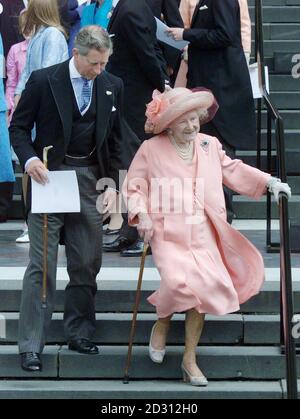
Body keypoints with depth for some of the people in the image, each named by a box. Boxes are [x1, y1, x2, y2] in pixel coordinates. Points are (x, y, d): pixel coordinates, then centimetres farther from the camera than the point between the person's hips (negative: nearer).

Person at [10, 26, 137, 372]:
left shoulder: (112, 86, 4)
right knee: (42, 264, -5)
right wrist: (29, 159, -19)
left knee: (87, 263, 9)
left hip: (90, 178, 4)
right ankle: (30, 345, -2)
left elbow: (117, 139, 11)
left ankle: (79, 333, 22)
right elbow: (18, 126, -1)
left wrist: (113, 184, 3)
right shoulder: (43, 81, -7)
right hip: (50, 175, -4)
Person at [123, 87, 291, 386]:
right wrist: (141, 214, -12)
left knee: (208, 283, -14)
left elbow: (232, 170, 24)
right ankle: (162, 324, 9)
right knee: (178, 280, -28)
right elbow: (133, 187, 4)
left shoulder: (210, 146, 11)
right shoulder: (150, 149, 1)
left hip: (203, 235, 4)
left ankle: (190, 359, 1)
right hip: (167, 234, -4)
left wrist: (268, 181, 16)